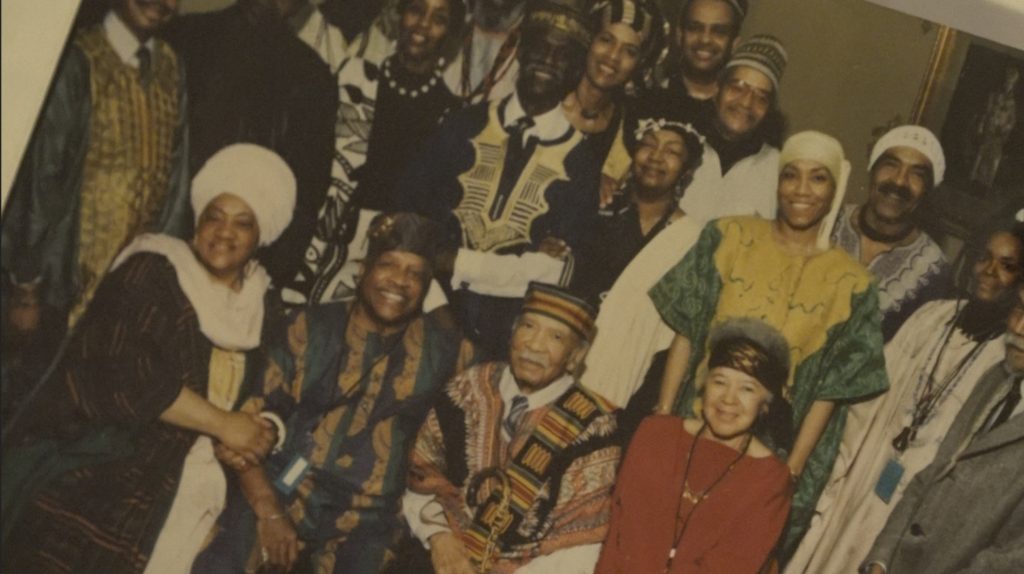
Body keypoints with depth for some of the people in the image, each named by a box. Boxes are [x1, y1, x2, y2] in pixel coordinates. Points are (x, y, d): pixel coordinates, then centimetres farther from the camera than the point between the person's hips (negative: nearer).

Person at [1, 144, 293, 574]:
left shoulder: (257, 304, 12)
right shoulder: (150, 274, -6)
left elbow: (251, 408, 14)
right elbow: (124, 375, -18)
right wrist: (224, 424, -13)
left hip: (174, 494, 5)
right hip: (93, 481, -5)